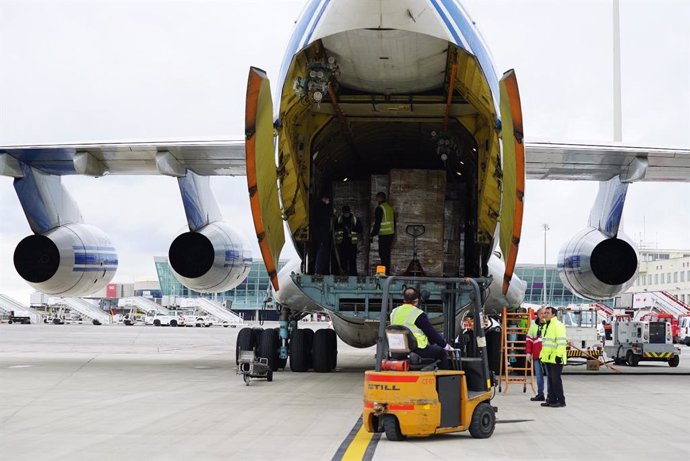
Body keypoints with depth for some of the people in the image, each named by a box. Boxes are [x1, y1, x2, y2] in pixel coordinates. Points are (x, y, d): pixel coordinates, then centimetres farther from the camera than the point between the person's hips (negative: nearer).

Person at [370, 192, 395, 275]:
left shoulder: (380, 208, -12)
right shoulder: (390, 207, 13)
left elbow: (377, 223, -16)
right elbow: (393, 221, 19)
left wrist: (372, 234, -10)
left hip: (383, 234, -8)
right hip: (390, 233, 8)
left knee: (383, 253, -6)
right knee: (387, 253, 13)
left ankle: (384, 272, -9)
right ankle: (387, 272, 15)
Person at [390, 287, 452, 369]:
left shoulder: (394, 312, 8)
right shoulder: (418, 314, -12)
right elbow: (431, 332, -7)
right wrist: (445, 345, 6)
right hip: (418, 351, -7)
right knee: (441, 352, 10)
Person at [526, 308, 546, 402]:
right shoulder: (534, 325, 14)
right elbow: (529, 339, 15)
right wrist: (528, 352, 9)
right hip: (536, 354, 4)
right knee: (538, 374, 8)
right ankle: (540, 394, 15)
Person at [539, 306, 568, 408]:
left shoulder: (558, 325, -12)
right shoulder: (546, 326, 19)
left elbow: (561, 342, -19)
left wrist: (559, 355, -23)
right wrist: (542, 354, 24)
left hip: (555, 358, -9)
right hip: (548, 358, 10)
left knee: (556, 379, -8)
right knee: (550, 379, 12)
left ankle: (561, 400, -3)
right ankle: (551, 399, 17)